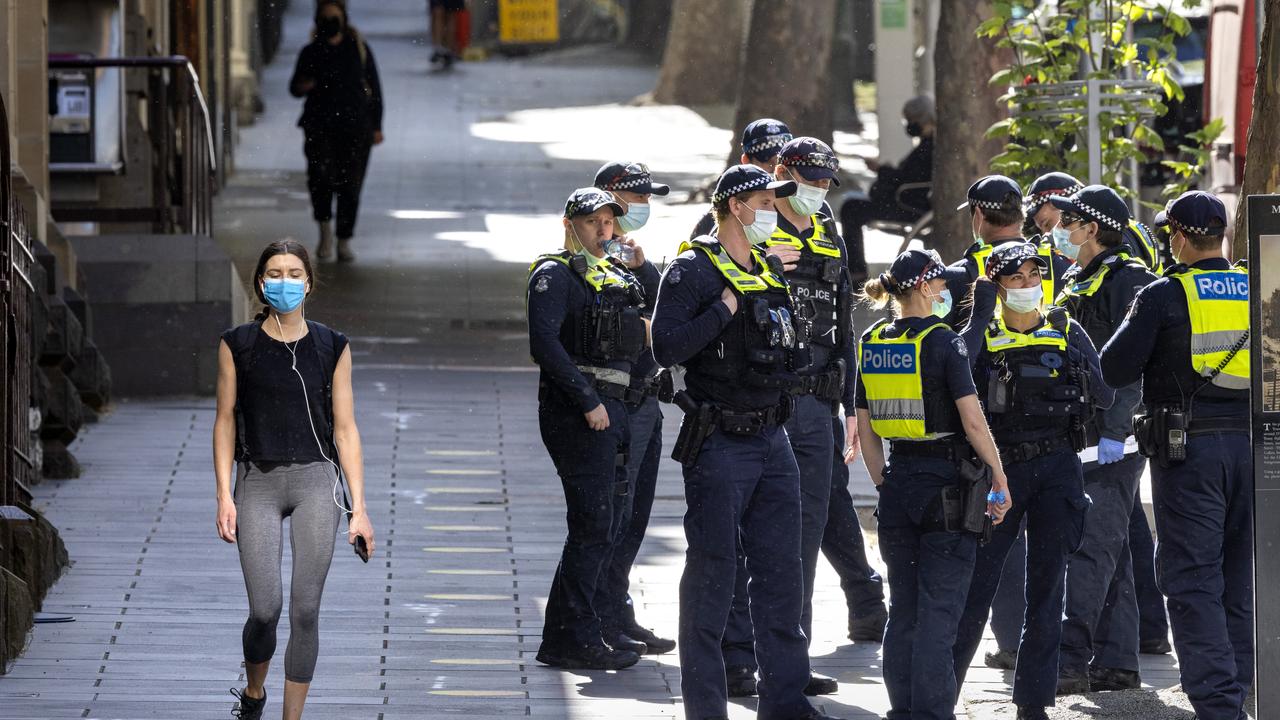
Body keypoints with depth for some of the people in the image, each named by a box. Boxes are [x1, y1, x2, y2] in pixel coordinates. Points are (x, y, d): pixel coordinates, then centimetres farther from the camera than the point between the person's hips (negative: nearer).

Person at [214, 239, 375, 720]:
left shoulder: (332, 348, 4)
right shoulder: (238, 345, 2)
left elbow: (345, 428, 5)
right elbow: (226, 421, 6)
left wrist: (359, 507, 2)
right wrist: (224, 495, -2)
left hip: (316, 481, 1)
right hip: (258, 482, -1)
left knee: (305, 611, -3)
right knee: (265, 608, -9)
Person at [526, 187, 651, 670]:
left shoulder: (616, 277, 19)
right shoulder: (556, 274, -6)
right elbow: (545, 341, -18)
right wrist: (588, 401, -20)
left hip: (612, 410, 9)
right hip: (576, 412, -9)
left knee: (606, 529, 10)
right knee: (592, 526, -11)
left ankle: (565, 638, 17)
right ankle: (576, 639, -9)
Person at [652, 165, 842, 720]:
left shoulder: (771, 272, 14)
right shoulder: (693, 271, -9)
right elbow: (667, 347, -20)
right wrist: (726, 308, -19)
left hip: (771, 440, 7)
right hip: (718, 445, -7)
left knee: (781, 570, 8)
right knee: (712, 572, -3)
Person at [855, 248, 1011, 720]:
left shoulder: (871, 345, 6)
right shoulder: (943, 342, -12)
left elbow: (864, 429, 10)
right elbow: (972, 420, -14)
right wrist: (999, 478, -6)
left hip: (898, 482, 6)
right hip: (944, 481, -6)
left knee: (903, 610, 13)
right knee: (939, 609, -3)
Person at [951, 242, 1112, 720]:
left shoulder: (1068, 333, 8)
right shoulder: (982, 336, 3)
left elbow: (1105, 396, 1)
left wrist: (1078, 364, -17)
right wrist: (980, 315, -14)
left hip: (1057, 469, 1)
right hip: (1000, 466, -1)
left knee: (1046, 588, 3)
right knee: (976, 586, -2)